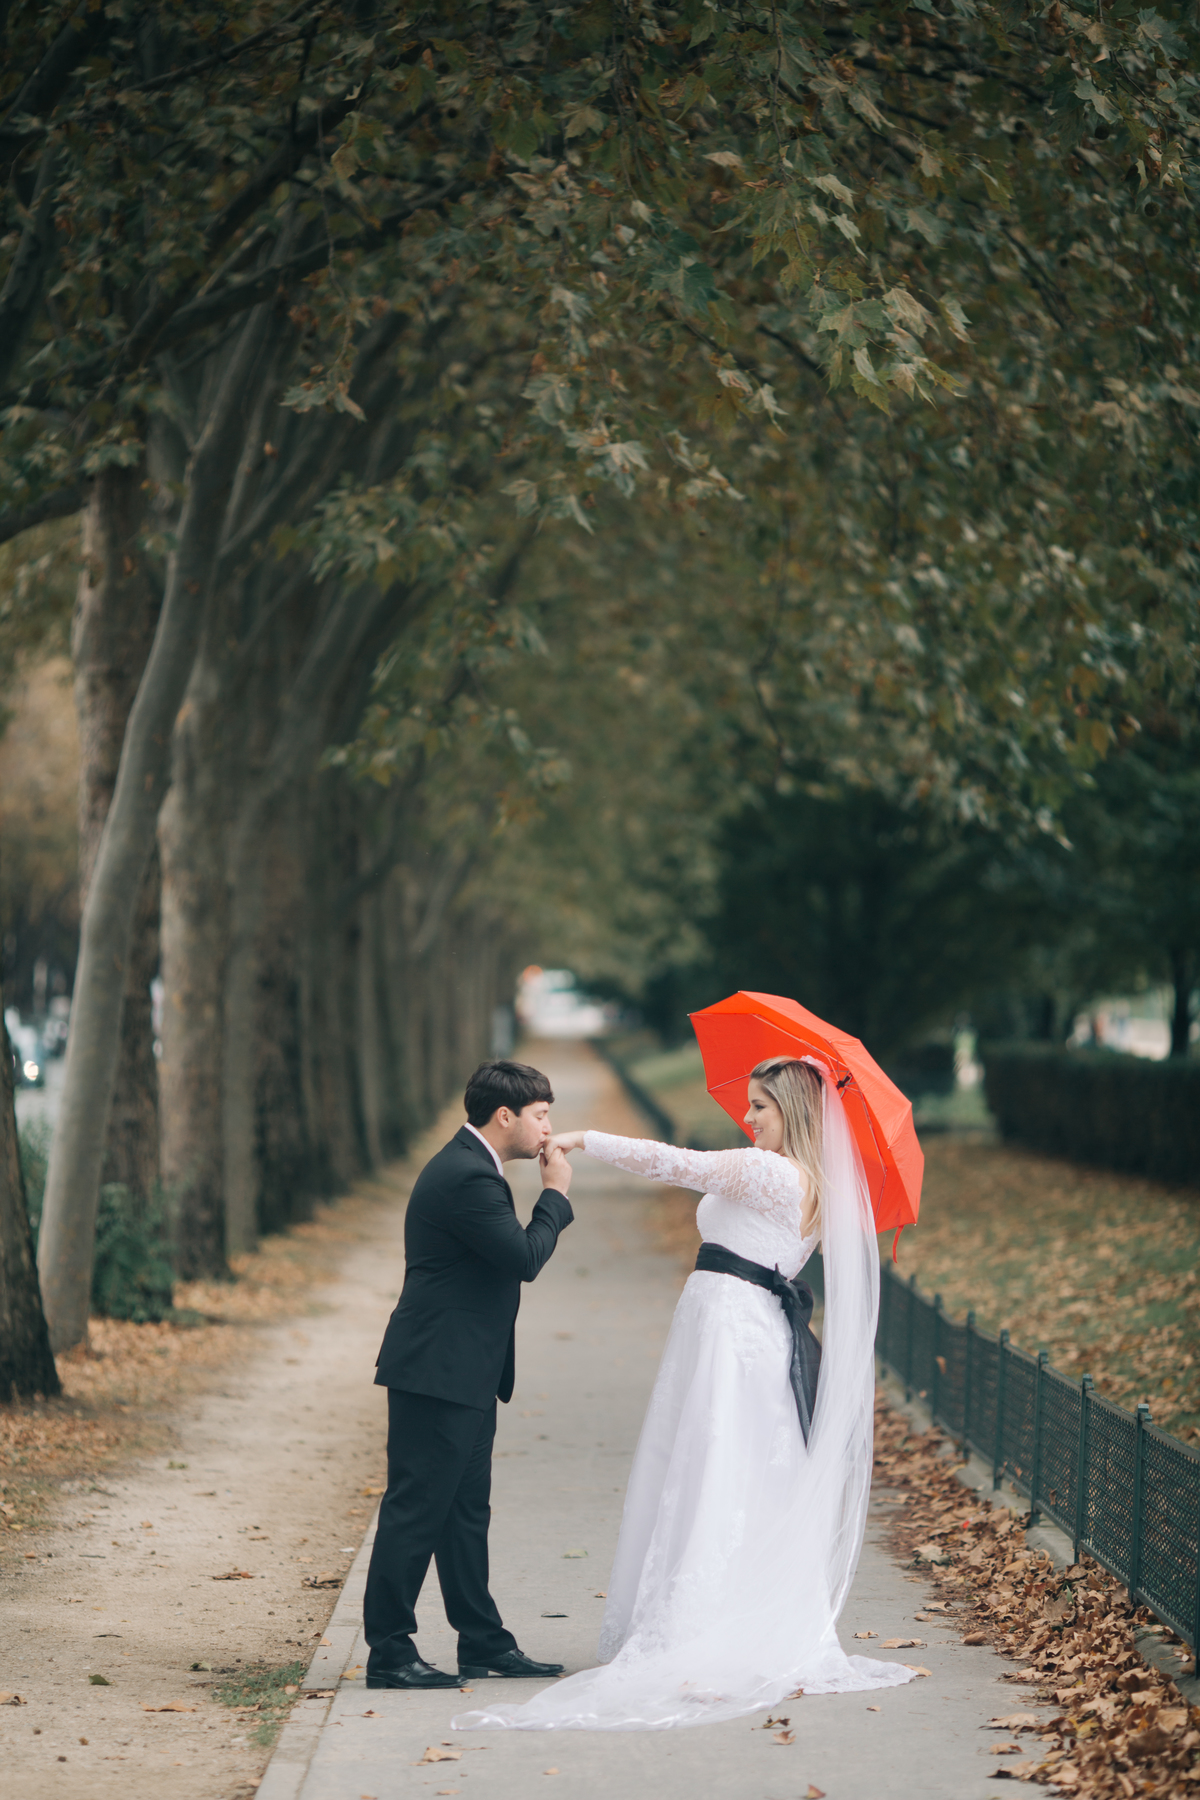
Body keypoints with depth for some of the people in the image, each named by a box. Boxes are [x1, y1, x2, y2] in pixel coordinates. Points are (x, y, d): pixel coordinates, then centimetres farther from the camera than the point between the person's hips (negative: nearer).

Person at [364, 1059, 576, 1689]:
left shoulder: (467, 1166, 16)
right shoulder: (467, 1177, -19)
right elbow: (525, 1258, -20)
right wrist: (555, 1193, -9)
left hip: (464, 1375, 11)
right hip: (438, 1373, -11)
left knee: (466, 1511, 15)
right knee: (416, 1511, -5)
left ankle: (483, 1641, 22)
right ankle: (388, 1653, 0)